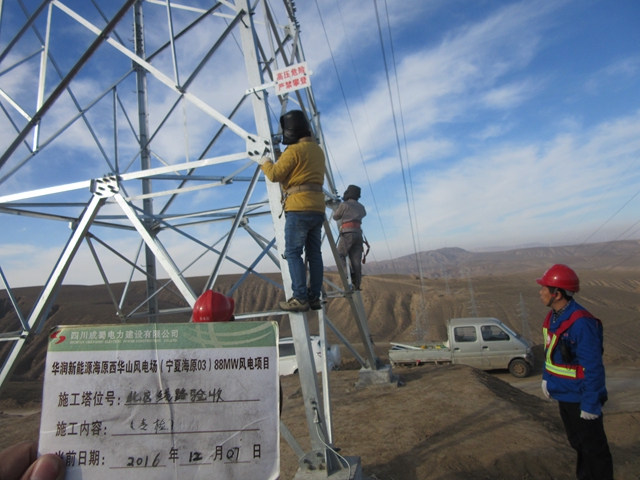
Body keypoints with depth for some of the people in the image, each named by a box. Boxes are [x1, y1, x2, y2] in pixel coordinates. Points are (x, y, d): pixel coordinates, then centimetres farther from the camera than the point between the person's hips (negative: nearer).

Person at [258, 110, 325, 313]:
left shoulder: (294, 150, -8)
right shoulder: (317, 150, 18)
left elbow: (275, 174, -10)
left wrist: (265, 163, 9)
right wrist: (281, 160, 27)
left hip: (299, 208, -8)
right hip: (318, 208, 8)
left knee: (293, 253, -5)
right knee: (314, 254, 7)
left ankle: (300, 298, -9)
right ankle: (314, 297, 10)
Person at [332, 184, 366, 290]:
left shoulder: (344, 204, 2)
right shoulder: (361, 207, 20)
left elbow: (335, 217, 13)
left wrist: (337, 209, 32)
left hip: (348, 233, -6)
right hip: (358, 233, 6)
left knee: (340, 255, 3)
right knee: (356, 261, 1)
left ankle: (349, 274, -21)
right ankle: (356, 286, -4)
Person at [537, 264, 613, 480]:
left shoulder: (581, 323, -27)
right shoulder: (553, 316, 0)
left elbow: (593, 367, -25)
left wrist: (590, 403, -21)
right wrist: (546, 378, 12)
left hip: (580, 397, -9)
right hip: (564, 393, 9)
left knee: (594, 448, 9)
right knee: (577, 443, 25)